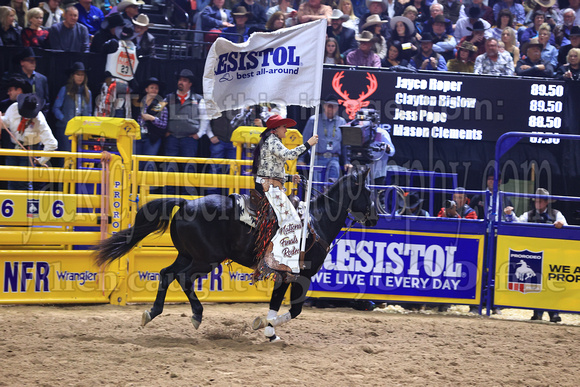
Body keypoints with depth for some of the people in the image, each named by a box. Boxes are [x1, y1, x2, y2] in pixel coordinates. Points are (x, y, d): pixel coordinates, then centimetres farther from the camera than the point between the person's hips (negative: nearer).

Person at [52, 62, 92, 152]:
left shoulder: (87, 92, 15)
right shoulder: (65, 90, 4)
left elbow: (89, 112, 19)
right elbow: (55, 108, 1)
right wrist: (64, 120, -11)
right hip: (65, 128, -3)